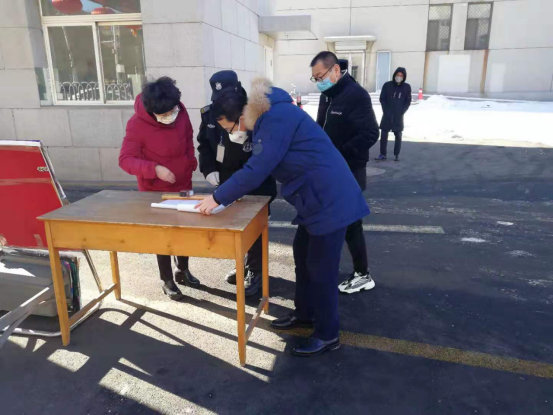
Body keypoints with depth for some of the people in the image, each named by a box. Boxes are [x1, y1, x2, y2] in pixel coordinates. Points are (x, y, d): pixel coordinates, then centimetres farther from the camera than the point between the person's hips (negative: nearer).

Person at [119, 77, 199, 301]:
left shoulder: (181, 112, -11)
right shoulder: (137, 124, -25)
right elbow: (125, 159, -24)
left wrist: (191, 162, -2)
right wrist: (154, 169, -38)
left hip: (183, 184, 5)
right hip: (155, 190, -5)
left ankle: (183, 270, 39)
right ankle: (167, 280, 27)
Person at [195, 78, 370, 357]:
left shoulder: (277, 117, -20)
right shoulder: (269, 116, 11)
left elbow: (257, 169, -24)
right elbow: (260, 166, 16)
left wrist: (218, 198, -15)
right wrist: (227, 194, 9)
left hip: (331, 198, -10)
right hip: (317, 196, 10)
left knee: (321, 266, 0)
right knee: (303, 254, 19)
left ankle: (328, 335, 17)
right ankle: (305, 312, 37)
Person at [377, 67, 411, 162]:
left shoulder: (407, 87, 1)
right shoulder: (387, 85, -1)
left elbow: (408, 102, 4)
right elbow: (382, 99, 1)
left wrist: (401, 112, -9)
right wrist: (386, 111, -9)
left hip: (399, 115, 0)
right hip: (387, 114, 0)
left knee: (398, 135, 5)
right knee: (384, 134, -2)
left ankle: (397, 154, 15)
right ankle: (383, 154, 5)